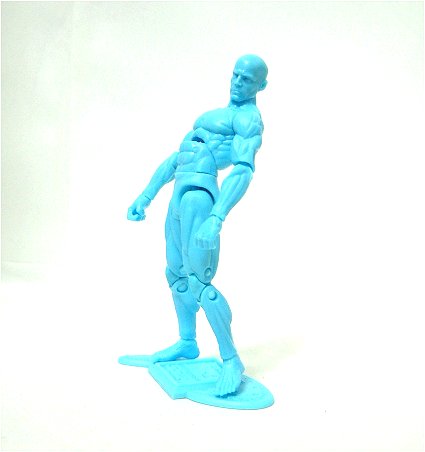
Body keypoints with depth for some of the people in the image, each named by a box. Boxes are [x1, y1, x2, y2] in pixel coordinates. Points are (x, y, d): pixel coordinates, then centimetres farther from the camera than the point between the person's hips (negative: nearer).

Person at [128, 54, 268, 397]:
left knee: (199, 281, -16)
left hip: (199, 195, -9)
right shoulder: (213, 115, 24)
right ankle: (187, 344, 34)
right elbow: (175, 158, 24)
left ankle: (232, 360, -4)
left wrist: (217, 218, -35)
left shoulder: (249, 118, -4)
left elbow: (244, 171, -21)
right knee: (176, 274, 17)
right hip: (179, 195, 10)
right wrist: (146, 197, 18)